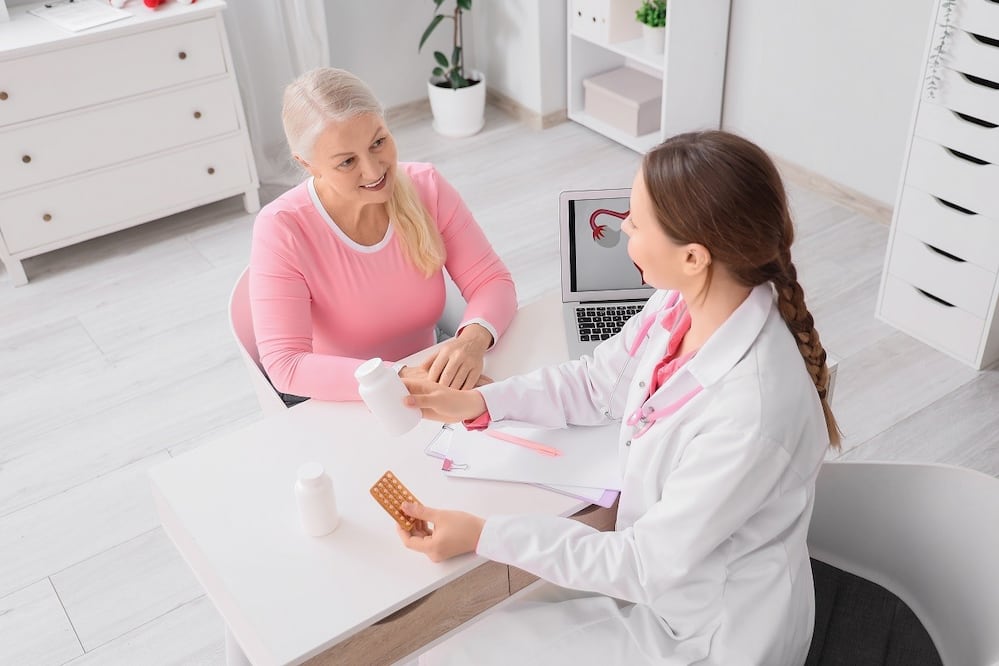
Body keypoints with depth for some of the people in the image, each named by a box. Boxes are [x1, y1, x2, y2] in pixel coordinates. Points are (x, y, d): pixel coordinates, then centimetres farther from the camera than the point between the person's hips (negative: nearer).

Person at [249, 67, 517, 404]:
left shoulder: (426, 187, -9)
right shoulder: (280, 229, -20)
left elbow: (492, 281, -7)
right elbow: (285, 365, -25)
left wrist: (473, 338, -31)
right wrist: (396, 381, -39)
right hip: (331, 405, -2)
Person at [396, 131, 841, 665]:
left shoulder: (748, 414, -37)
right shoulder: (681, 305, -14)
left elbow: (647, 564, -25)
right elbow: (595, 383, 5)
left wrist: (482, 536, -22)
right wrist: (479, 403, -5)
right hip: (658, 568, 6)